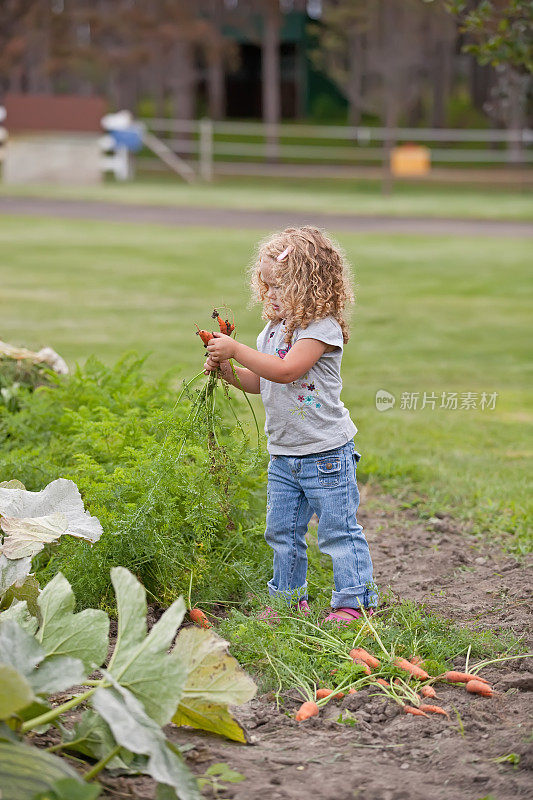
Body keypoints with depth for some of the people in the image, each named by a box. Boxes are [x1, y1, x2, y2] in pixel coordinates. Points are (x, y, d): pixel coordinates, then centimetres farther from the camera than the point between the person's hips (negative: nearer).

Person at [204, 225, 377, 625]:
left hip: (326, 452, -8)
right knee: (282, 532, 14)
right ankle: (289, 599, 27)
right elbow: (259, 383, 17)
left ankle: (353, 601, 8)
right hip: (283, 454, 8)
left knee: (338, 531, -1)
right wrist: (227, 370, 0)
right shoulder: (274, 328, 9)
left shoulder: (322, 327, -17)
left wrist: (235, 348, -24)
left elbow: (285, 370, -28)